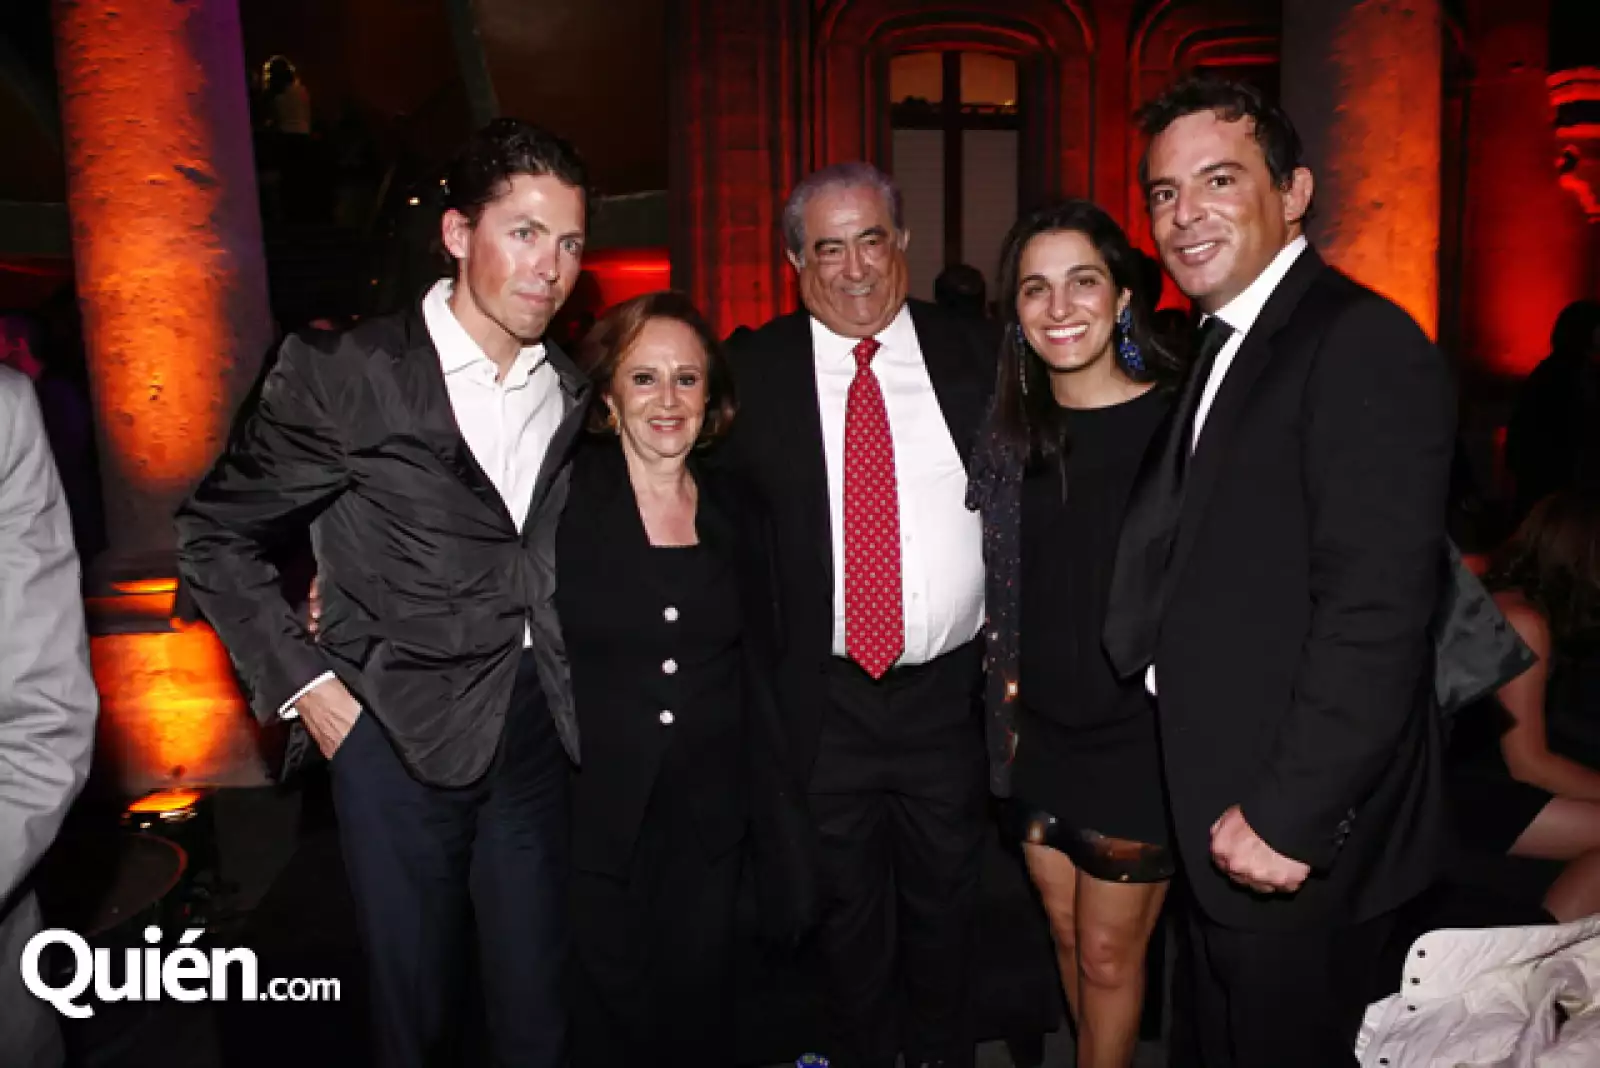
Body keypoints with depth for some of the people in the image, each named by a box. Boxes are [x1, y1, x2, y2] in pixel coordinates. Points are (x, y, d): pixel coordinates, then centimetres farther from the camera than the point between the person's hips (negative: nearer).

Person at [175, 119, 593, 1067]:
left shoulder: (573, 393, 4)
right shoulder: (344, 374, -8)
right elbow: (216, 535, -1)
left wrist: (567, 680, 6)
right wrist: (304, 682, -6)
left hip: (538, 731, 3)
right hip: (400, 732, -3)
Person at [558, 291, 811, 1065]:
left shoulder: (736, 512, 4)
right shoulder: (561, 500, -9)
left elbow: (757, 675, 8)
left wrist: (780, 821, 8)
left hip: (708, 825, 3)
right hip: (591, 818, -3)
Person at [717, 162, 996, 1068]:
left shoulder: (977, 354, 0)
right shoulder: (752, 370, -3)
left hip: (950, 687, 1)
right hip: (821, 696, -1)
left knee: (945, 899, 20)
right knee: (846, 905, 18)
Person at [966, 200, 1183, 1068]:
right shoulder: (1010, 432, 2)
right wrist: (1009, 692, 3)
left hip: (1137, 735, -4)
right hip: (1038, 731, 5)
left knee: (1109, 955, 11)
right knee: (1067, 938, 20)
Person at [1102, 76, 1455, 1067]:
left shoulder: (1362, 343, -17)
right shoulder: (1224, 347, 12)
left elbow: (1378, 609, -24)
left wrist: (1289, 819, -21)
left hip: (1301, 837, -8)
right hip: (1223, 815, 8)